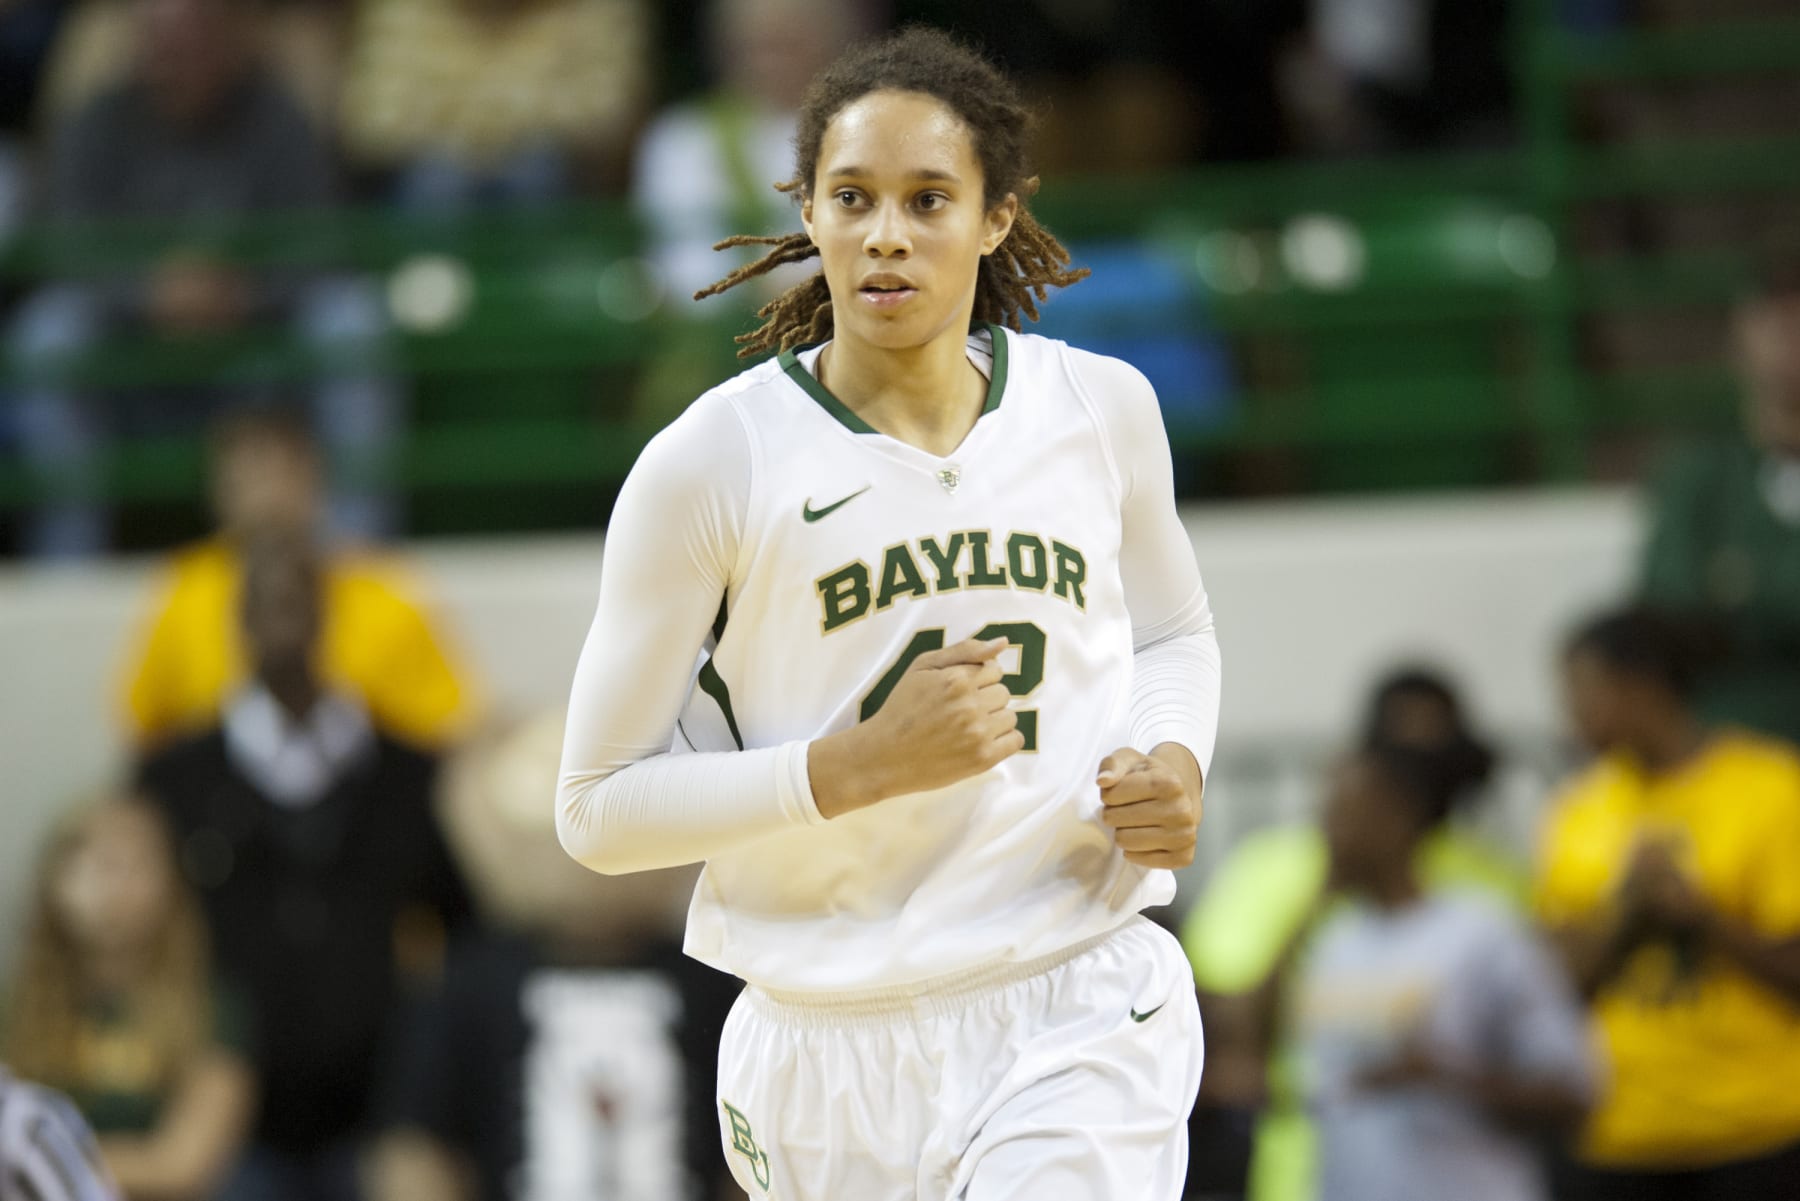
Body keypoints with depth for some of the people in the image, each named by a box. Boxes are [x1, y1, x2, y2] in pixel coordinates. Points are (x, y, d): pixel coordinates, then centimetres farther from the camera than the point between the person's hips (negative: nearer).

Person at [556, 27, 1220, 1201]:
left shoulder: (1101, 409, 3)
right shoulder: (708, 466, -8)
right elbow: (599, 808, -6)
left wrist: (1174, 762, 0)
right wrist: (861, 765, -19)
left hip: (1079, 1027, 0)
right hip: (832, 1058, 0)